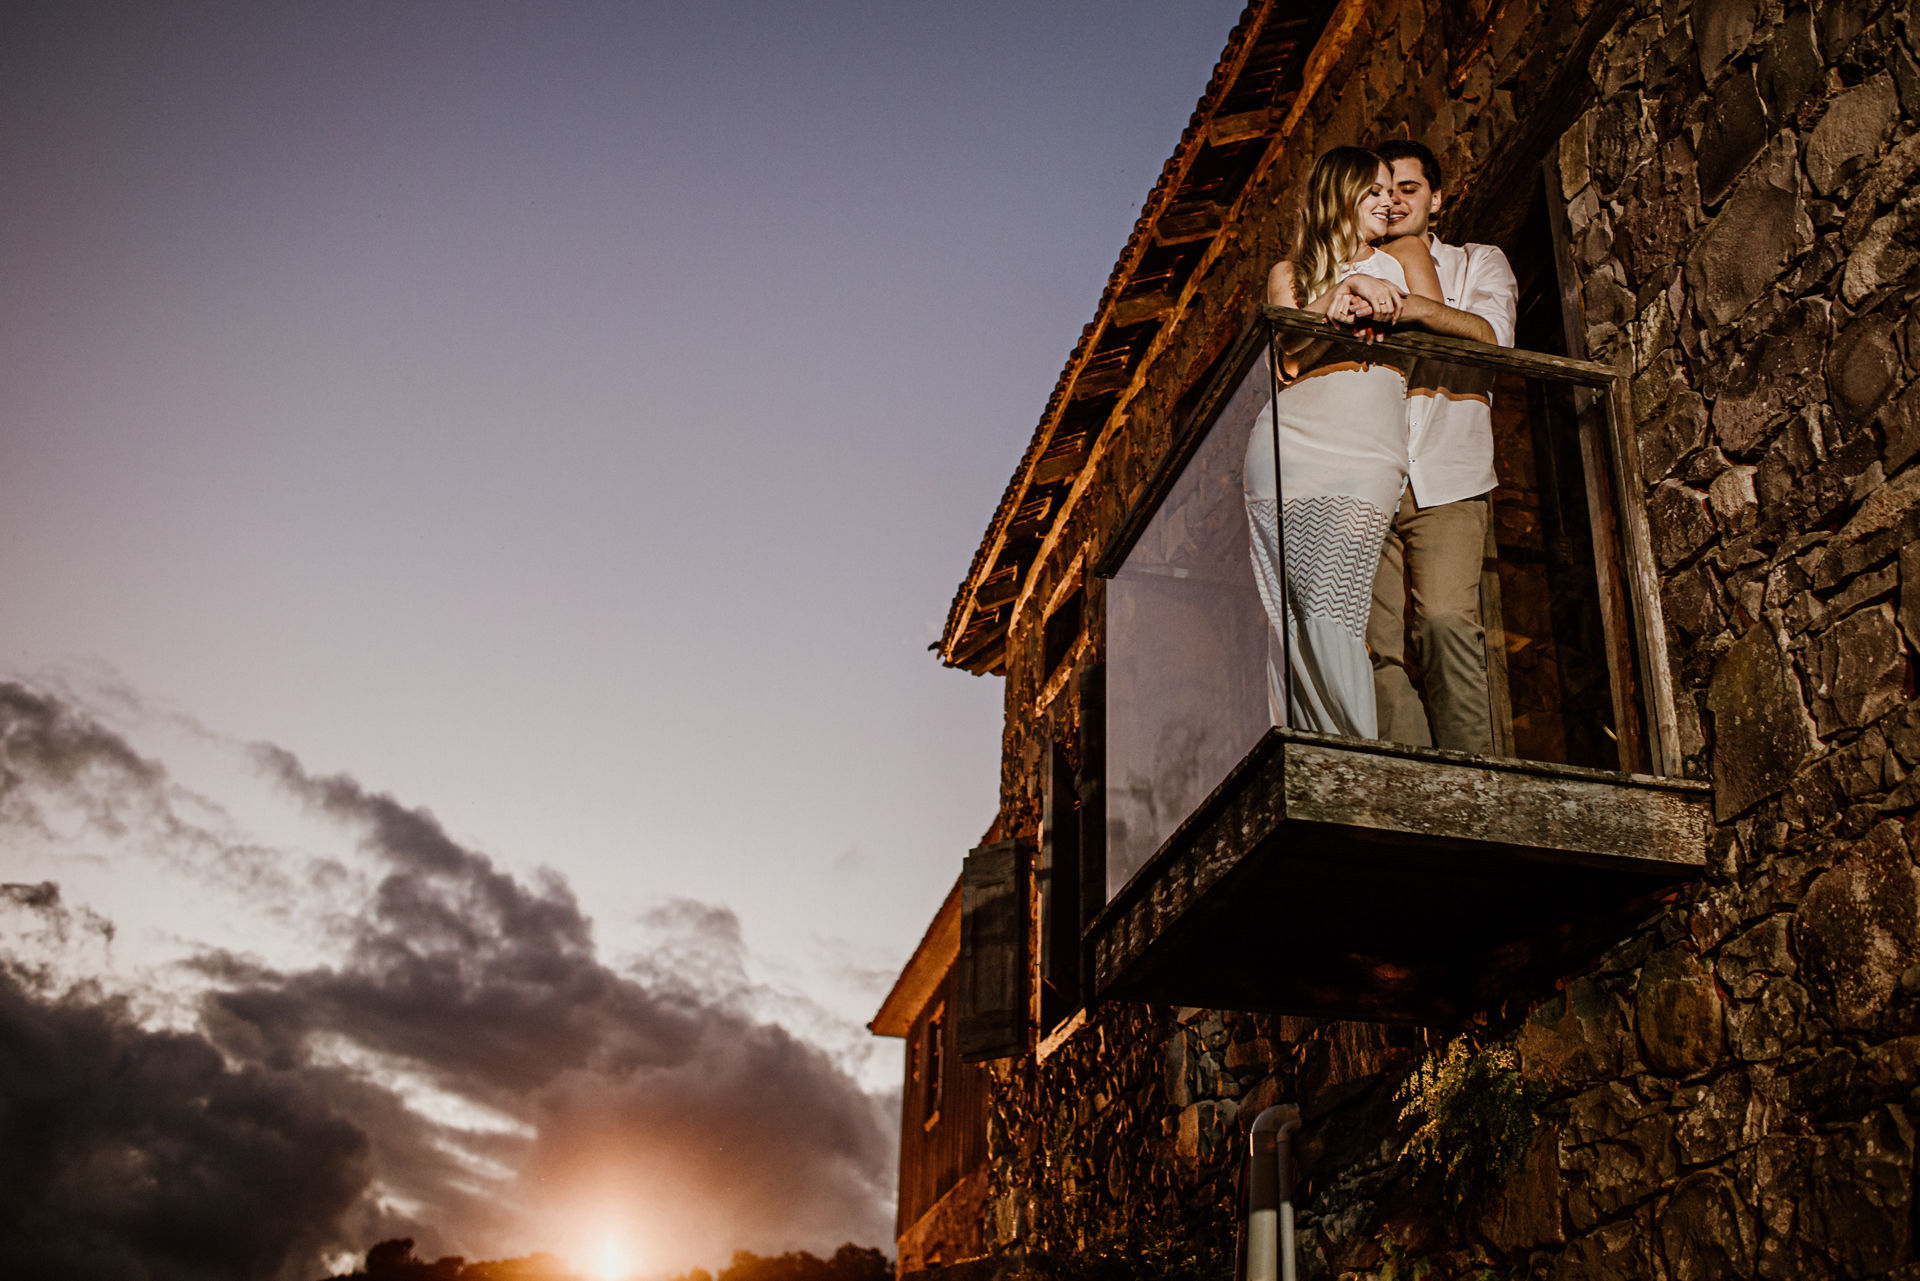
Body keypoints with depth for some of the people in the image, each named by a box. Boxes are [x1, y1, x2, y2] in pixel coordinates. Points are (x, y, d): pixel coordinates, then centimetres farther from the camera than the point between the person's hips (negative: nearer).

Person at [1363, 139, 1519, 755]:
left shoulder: (1479, 263, 21)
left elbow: (1492, 333, -1)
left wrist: (1416, 307, -19)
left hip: (1447, 477, -2)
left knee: (1447, 622, -22)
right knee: (1377, 641, -11)